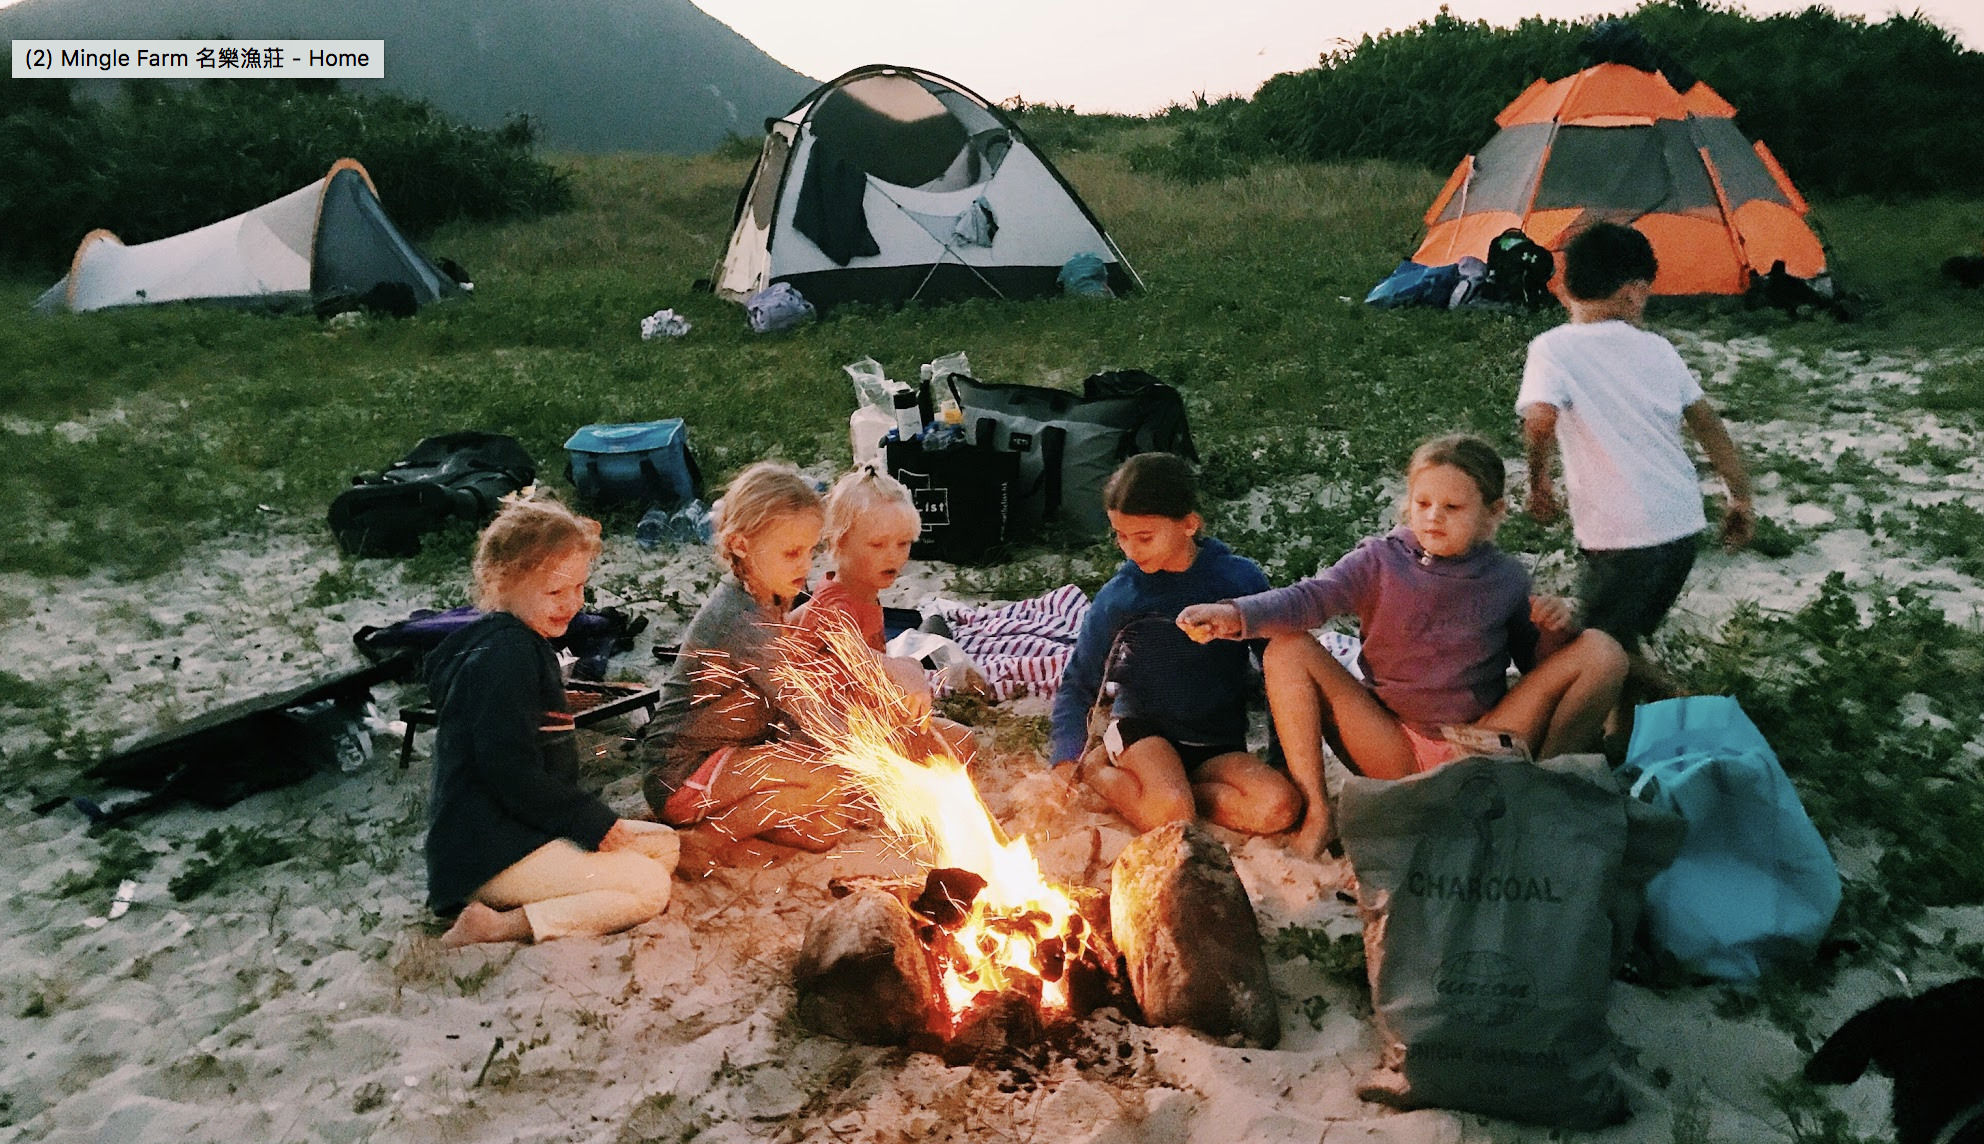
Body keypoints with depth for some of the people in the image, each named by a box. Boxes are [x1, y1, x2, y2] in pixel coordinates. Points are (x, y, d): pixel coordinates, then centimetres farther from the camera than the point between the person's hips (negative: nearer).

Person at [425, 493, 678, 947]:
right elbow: (511, 774, -22)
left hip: (522, 832, 10)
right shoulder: (503, 655, -17)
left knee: (664, 845, 10)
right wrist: (594, 822, -13)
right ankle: (499, 926, -18)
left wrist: (596, 819, 8)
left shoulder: (528, 645, 16)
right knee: (650, 887, -14)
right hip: (489, 853, -10)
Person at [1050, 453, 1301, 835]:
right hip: (1143, 729, -2)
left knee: (1278, 807, -26)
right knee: (1169, 813, -34)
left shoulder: (1242, 579, -6)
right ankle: (1097, 768, -5)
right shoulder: (1117, 597, -5)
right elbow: (1077, 684, 3)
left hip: (1218, 745, 3)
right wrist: (1069, 760, -10)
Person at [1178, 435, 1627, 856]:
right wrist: (1236, 614, -37)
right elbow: (1308, 597, -19)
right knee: (1287, 650, -19)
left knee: (1602, 652, -11)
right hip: (1394, 754, -1)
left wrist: (1555, 631, -10)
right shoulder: (1380, 562, -2)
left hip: (1480, 752, 1)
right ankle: (1315, 811, -17)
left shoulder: (1507, 579, 4)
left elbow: (1536, 665, 13)